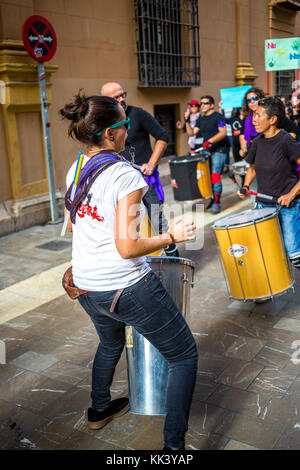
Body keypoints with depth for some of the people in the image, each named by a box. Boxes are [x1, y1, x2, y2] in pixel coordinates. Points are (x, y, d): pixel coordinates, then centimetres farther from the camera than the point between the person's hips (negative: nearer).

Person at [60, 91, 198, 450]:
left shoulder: (75, 171, 2)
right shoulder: (125, 176, -20)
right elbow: (127, 247, -24)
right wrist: (171, 236, -11)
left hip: (85, 286, 8)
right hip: (126, 289, -8)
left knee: (110, 342, 36)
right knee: (184, 357, 9)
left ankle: (99, 410, 55)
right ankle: (173, 444, 13)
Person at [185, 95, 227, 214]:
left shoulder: (218, 117, -5)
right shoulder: (200, 119, 16)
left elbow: (223, 133, -15)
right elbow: (192, 133, 14)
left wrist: (210, 141, -26)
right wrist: (187, 122, 0)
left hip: (218, 151, -7)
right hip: (206, 151, 7)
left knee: (215, 176, -15)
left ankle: (217, 203, -14)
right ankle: (213, 199, 21)